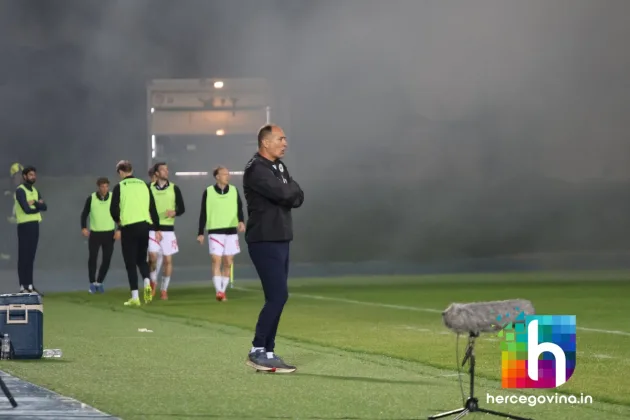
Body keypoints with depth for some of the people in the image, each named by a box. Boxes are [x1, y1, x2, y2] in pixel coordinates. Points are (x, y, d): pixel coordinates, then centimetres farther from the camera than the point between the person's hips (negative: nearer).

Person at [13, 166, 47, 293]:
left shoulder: (35, 191, 16)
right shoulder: (20, 191, -10)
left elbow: (44, 207, 4)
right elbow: (27, 209, -20)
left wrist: (34, 203, -15)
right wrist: (38, 206, -1)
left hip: (35, 225, 8)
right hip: (25, 226, -8)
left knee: (31, 257, 10)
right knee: (23, 257, -6)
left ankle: (30, 285, 13)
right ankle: (23, 287, -5)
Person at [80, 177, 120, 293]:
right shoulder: (91, 198, -4)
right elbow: (84, 214, 5)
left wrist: (119, 230, -3)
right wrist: (83, 228, -6)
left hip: (109, 234, 1)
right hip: (94, 233, -1)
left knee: (107, 259, 0)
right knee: (92, 258, -5)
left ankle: (99, 282, 17)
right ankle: (92, 283, 10)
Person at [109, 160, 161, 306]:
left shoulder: (120, 187, -2)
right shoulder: (144, 185, 10)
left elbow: (113, 209, -9)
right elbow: (153, 208, 9)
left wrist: (118, 220, 12)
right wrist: (157, 228, 13)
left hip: (129, 227, -4)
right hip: (145, 226, 4)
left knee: (131, 263, 3)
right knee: (141, 258, 19)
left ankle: (135, 297, -2)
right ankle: (147, 283, -7)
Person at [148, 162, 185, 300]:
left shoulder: (174, 188, 3)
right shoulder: (149, 188, 2)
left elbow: (182, 208, 5)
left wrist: (174, 212, -15)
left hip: (168, 229, 1)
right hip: (152, 228, -1)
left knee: (168, 260, 1)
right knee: (152, 256, -13)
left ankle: (164, 289, 14)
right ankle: (153, 282, 14)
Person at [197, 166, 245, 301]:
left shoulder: (234, 191, 4)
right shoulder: (208, 192, -1)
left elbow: (239, 209, 5)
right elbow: (203, 213, 4)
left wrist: (241, 221, -16)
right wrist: (200, 233, 3)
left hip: (231, 232, 3)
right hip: (215, 232, -3)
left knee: (228, 263, 4)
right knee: (216, 261, -13)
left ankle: (223, 291, 14)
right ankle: (218, 291, -16)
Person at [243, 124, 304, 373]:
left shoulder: (279, 167, 16)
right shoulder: (256, 170, -13)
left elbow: (298, 198, 8)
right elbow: (283, 193, -24)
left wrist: (287, 194, -12)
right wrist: (292, 190, -4)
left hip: (280, 240, 9)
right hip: (265, 242, -9)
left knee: (276, 297, 8)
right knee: (278, 296, -14)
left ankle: (267, 353, 11)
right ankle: (258, 351, -9)